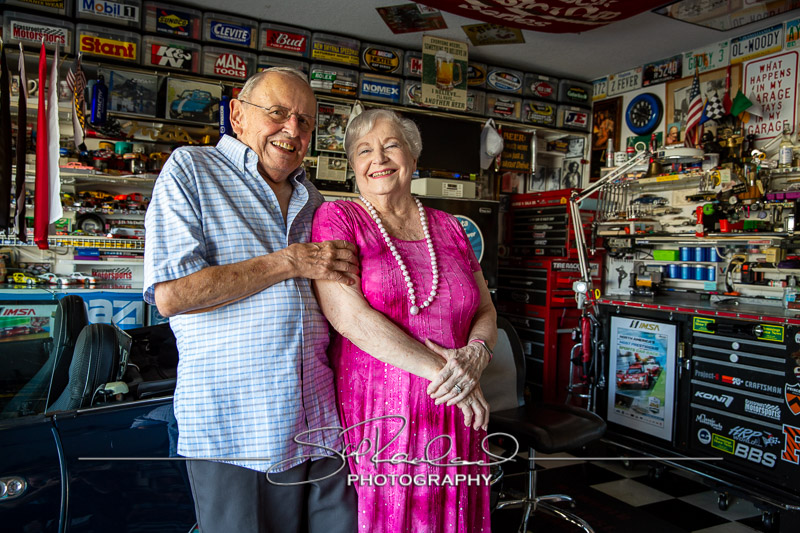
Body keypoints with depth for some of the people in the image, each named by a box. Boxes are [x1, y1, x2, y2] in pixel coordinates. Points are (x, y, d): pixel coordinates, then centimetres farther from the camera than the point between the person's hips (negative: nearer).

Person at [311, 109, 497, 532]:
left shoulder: (448, 228, 11)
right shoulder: (337, 219, -3)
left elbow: (486, 311, 12)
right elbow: (349, 316, -15)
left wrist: (475, 354, -11)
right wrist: (440, 370, -15)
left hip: (452, 416, 4)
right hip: (373, 416, -4)